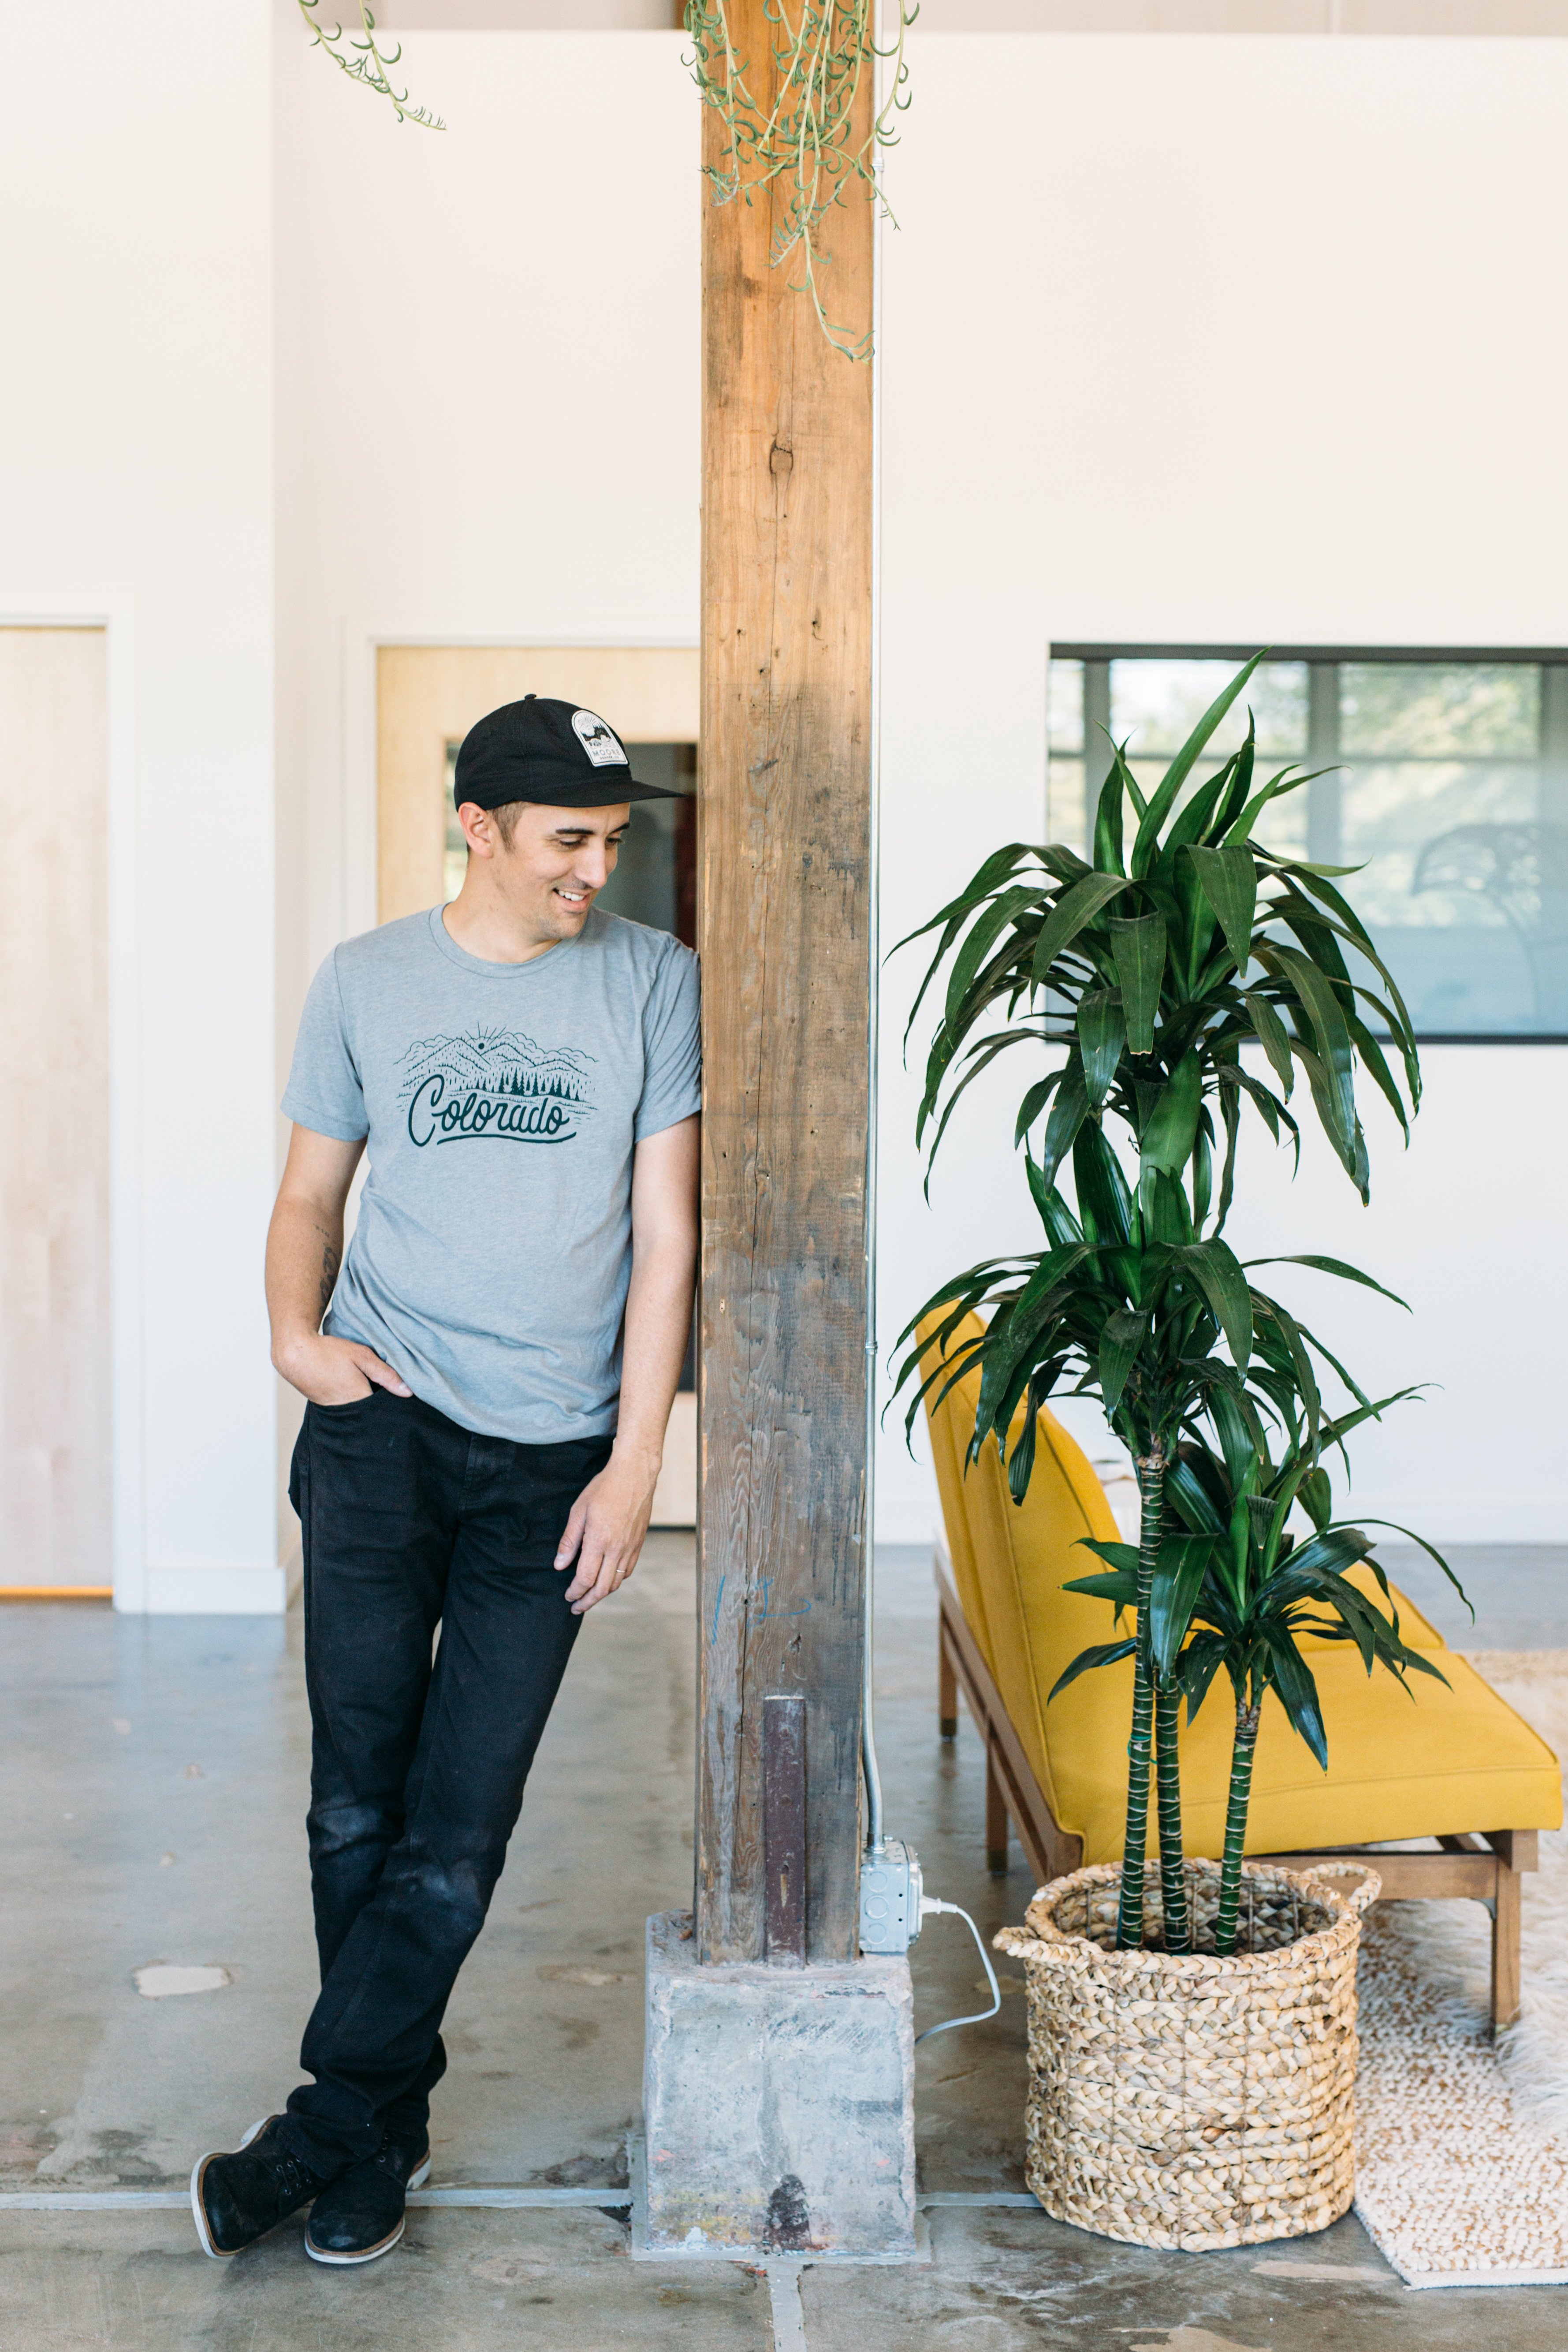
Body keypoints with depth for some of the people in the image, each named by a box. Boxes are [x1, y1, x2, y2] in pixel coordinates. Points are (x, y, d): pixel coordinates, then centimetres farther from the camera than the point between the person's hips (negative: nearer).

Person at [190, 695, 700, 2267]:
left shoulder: (651, 981, 3)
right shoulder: (366, 982, 7)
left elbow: (665, 1231, 1)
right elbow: (310, 1194, 14)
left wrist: (634, 1464, -4)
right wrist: (296, 1329, -8)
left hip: (554, 1459, 0)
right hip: (384, 1428, 1)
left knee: (460, 1830, -1)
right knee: (360, 1800, -2)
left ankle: (324, 2128, 12)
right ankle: (386, 2131, 16)